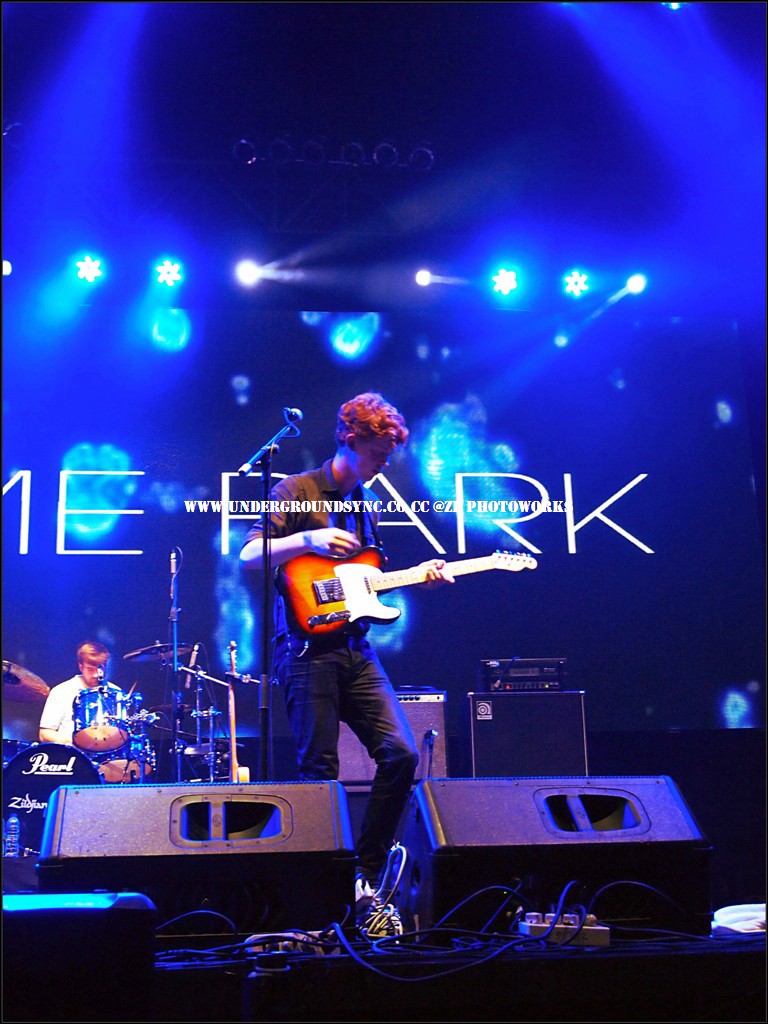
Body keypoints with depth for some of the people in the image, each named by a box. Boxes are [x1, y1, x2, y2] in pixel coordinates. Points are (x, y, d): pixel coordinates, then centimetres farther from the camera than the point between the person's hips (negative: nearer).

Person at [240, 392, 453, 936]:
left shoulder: (366, 506, 20)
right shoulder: (296, 492, -1)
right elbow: (249, 556, -9)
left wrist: (417, 575, 10)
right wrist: (309, 539, -21)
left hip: (357, 650, 7)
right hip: (308, 650, -7)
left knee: (401, 752, -5)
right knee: (320, 770, -6)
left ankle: (365, 878, 5)